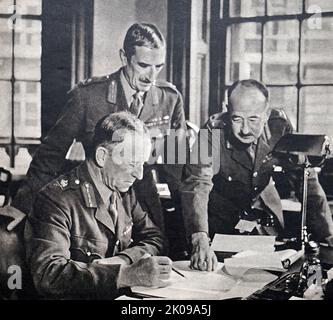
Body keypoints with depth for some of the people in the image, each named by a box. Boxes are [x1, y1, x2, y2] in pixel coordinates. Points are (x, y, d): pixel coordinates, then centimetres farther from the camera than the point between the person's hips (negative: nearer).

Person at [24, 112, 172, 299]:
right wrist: (126, 274, -34)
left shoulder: (123, 191, 6)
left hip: (119, 295, 6)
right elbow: (48, 273, -26)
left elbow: (154, 238, 9)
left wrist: (121, 260, -12)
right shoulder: (57, 198, -16)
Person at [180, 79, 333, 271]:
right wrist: (200, 240, -50)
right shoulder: (213, 133, -25)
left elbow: (307, 181, -12)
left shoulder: (279, 126, -18)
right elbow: (196, 186, -34)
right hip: (221, 217, -2)